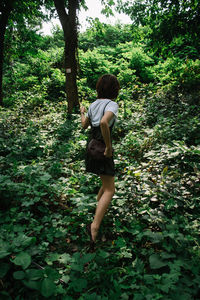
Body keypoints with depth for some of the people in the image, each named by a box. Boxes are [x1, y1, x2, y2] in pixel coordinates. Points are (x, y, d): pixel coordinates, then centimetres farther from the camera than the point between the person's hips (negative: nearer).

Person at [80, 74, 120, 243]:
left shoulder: (93, 105, 8)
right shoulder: (112, 105, -14)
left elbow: (84, 125, 21)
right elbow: (104, 122, -35)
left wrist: (82, 113, 42)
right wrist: (109, 147, -25)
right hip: (102, 149, -8)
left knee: (107, 183, 25)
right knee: (109, 190, -3)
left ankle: (99, 208, 40)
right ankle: (95, 226, -12)